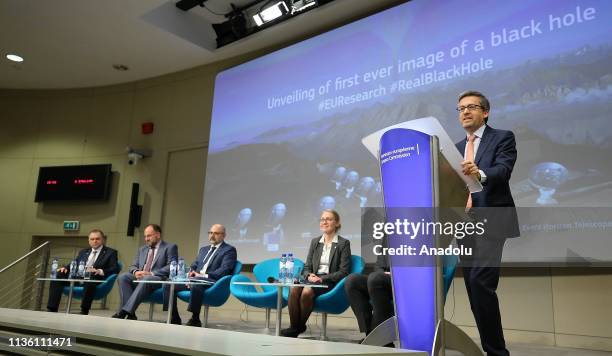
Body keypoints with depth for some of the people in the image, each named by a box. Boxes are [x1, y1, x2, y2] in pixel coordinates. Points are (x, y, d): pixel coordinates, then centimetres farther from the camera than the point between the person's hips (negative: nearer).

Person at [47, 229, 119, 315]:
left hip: (95, 279, -5)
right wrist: (66, 268, -1)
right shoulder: (83, 252, 30)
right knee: (58, 275, -16)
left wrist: (100, 271, -21)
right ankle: (52, 309, -16)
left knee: (91, 275, -38)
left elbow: (115, 269, -2)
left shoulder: (110, 252, 11)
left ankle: (84, 311, -34)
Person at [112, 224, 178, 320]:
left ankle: (124, 311, -42)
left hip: (158, 279, -6)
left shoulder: (170, 247, 6)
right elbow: (133, 266, 19)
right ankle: (130, 313, -29)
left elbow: (171, 267, -6)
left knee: (146, 279, -38)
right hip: (139, 277, 6)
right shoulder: (142, 249, 26)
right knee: (122, 277, -22)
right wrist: (136, 272, -7)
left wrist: (151, 273, -17)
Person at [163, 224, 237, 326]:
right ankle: (175, 318, -4)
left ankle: (195, 320, -25)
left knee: (196, 284, -39)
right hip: (195, 280, 8)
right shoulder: (203, 249, 27)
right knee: (169, 284, -10)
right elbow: (194, 265, 25)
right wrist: (191, 273, 0)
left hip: (212, 282, -8)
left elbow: (224, 270, -11)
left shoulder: (229, 250, 2)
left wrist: (203, 275, -18)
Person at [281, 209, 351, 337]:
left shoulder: (343, 243, 2)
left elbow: (343, 271, -5)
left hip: (330, 282, -4)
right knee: (294, 289, -29)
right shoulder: (315, 241, 18)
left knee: (307, 291, -32)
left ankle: (299, 326, -12)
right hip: (313, 279, 4)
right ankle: (294, 326, -18)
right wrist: (309, 275, -8)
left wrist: (322, 279, -15)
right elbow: (307, 267, 16)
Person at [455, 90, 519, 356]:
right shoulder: (456, 148, 19)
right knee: (473, 287, 6)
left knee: (481, 282, -18)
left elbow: (503, 170, -17)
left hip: (490, 221, -6)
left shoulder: (503, 137, 1)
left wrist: (479, 173, -37)